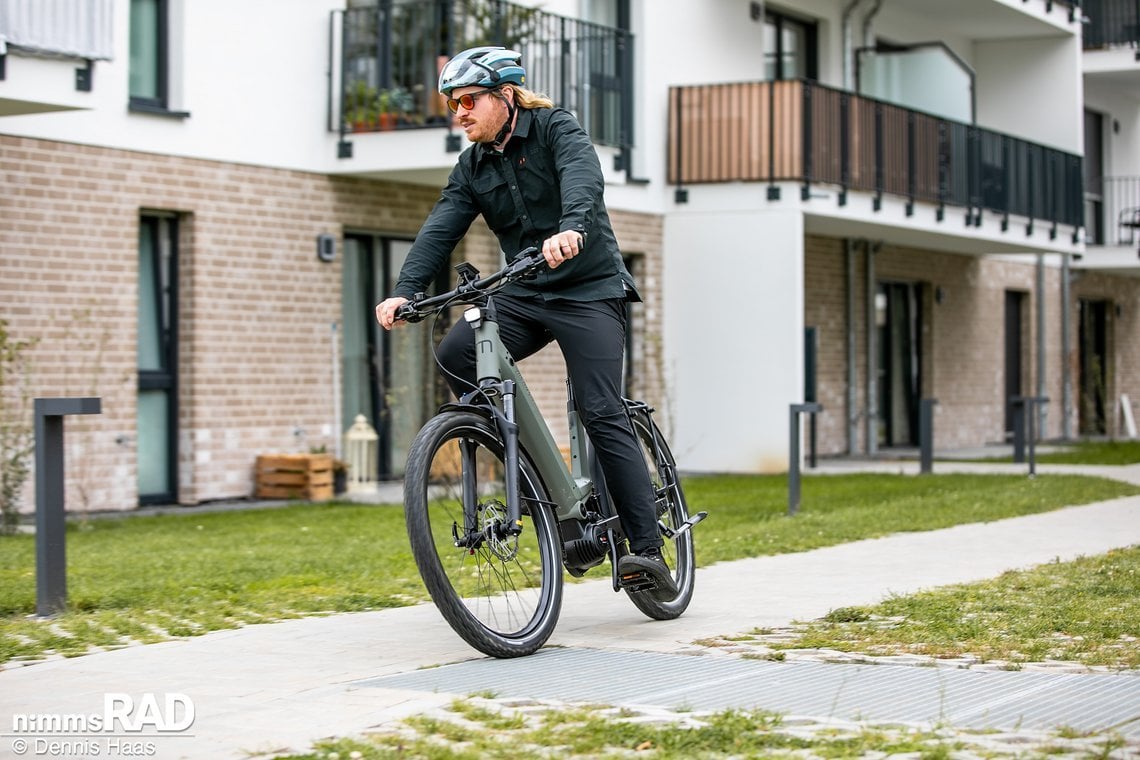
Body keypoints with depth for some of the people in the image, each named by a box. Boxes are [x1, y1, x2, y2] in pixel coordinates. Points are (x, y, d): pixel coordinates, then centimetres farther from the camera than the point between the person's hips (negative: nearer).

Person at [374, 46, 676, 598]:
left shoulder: (556, 129, -7)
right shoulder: (472, 168, 8)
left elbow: (583, 178, -28)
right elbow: (440, 229, -4)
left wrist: (571, 229, -50)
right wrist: (403, 290, -21)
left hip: (587, 289, -5)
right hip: (522, 294, 5)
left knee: (602, 413, -15)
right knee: (455, 353, -19)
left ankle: (647, 549, -14)